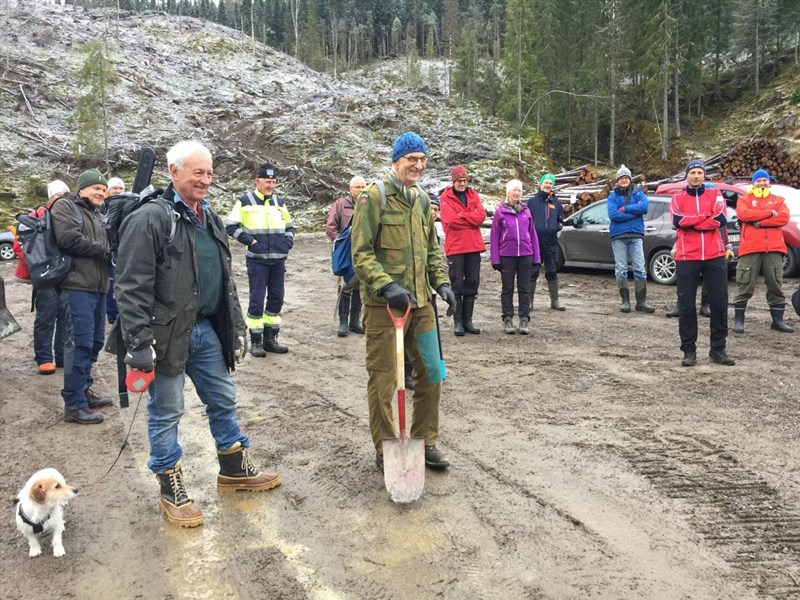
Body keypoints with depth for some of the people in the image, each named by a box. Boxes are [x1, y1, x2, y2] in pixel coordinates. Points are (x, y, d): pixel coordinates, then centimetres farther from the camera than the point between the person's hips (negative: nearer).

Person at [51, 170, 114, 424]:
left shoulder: (98, 215, 25)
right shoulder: (64, 206, 0)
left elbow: (106, 245, 20)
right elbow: (70, 240, -15)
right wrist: (105, 250, -8)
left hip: (98, 286, 9)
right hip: (78, 285, -9)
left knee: (95, 341, 14)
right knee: (80, 343, -11)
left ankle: (83, 390, 27)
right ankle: (73, 405, -7)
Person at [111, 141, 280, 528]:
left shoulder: (209, 218, 13)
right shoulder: (151, 218, -13)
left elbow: (225, 280, 19)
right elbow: (132, 286, -17)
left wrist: (237, 327, 17)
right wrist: (139, 342, -21)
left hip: (207, 330, 8)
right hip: (168, 334, -8)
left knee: (223, 401, 17)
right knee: (166, 412, 6)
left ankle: (235, 470, 35)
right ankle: (171, 490, 21)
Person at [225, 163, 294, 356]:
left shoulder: (279, 202, 13)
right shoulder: (245, 201, -2)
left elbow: (289, 226, 23)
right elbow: (230, 225, -3)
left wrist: (288, 241, 5)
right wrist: (249, 240, -11)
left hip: (278, 260, 5)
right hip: (257, 260, -5)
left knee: (276, 299, 9)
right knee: (257, 300, -3)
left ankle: (270, 338, 21)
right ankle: (256, 341, 7)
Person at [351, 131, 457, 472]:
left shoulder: (422, 200, 13)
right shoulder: (374, 197, -9)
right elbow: (361, 253, -13)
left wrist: (441, 282, 7)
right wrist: (386, 286, -24)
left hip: (420, 302, 7)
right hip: (383, 304, -7)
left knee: (431, 374, 11)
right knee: (383, 379, 3)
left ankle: (425, 441, 27)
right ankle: (385, 450, 18)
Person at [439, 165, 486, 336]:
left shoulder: (473, 195, 12)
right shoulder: (446, 197, 0)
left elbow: (481, 216, -4)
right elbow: (450, 220, -16)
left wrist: (460, 216, -11)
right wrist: (471, 219, -8)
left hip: (474, 246, 4)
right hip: (455, 247, -4)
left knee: (472, 284, 7)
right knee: (457, 285, -1)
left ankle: (468, 320, 16)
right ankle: (458, 322, 5)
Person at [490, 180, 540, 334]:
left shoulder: (526, 210, 6)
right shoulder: (500, 211, 0)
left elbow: (532, 233, 7)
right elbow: (494, 236, -1)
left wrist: (536, 256, 4)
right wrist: (495, 259, -6)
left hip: (525, 255, 2)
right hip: (507, 255, -2)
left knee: (524, 288, 6)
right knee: (508, 288, 7)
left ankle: (524, 319, 12)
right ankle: (508, 319, 15)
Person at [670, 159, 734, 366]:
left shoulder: (715, 194, 10)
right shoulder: (678, 198, 9)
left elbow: (720, 220, -7)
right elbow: (677, 221, -11)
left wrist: (691, 222, -10)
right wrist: (706, 216, -9)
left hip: (714, 256, 1)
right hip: (687, 257, -1)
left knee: (719, 302, 3)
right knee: (686, 304, -1)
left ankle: (718, 349, 13)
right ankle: (689, 350, 7)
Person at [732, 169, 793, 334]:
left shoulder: (778, 200, 17)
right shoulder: (744, 199, 11)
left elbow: (784, 218, -2)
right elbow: (744, 214, -11)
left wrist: (759, 222, -12)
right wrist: (770, 213, -9)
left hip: (774, 249, 3)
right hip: (750, 248, -3)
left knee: (776, 286, 6)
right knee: (745, 286, -2)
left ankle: (777, 320, 14)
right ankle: (738, 320, 4)